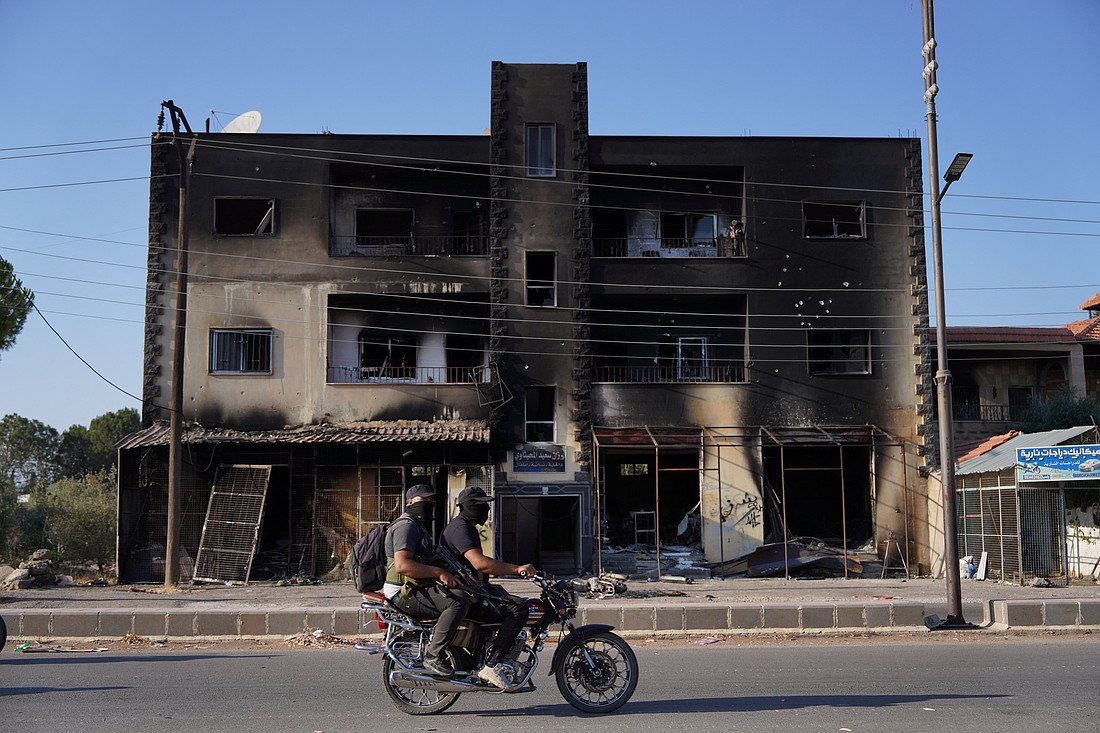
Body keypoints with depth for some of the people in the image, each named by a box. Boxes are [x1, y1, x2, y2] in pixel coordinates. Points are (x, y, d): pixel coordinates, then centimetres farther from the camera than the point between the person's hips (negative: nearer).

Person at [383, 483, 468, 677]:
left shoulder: (420, 527, 24)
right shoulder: (406, 525, -11)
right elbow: (402, 565, -25)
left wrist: (449, 576, 13)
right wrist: (439, 572, -23)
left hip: (416, 588, 11)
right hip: (405, 593, -11)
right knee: (459, 600, -27)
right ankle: (433, 655, -23)